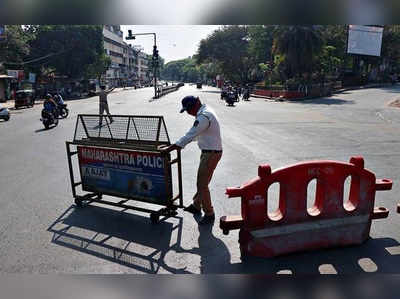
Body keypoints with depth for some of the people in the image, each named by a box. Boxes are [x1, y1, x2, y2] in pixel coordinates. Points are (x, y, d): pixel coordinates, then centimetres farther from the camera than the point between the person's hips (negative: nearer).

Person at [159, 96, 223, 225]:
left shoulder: (204, 116, -23)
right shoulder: (205, 112, 11)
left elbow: (189, 136, -26)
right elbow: (195, 134, 20)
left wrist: (168, 148, -22)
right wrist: (176, 144, 19)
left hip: (211, 154, -10)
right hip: (209, 152, 10)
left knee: (202, 184, -1)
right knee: (201, 182, 20)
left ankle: (209, 214, 12)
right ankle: (196, 206, 36)